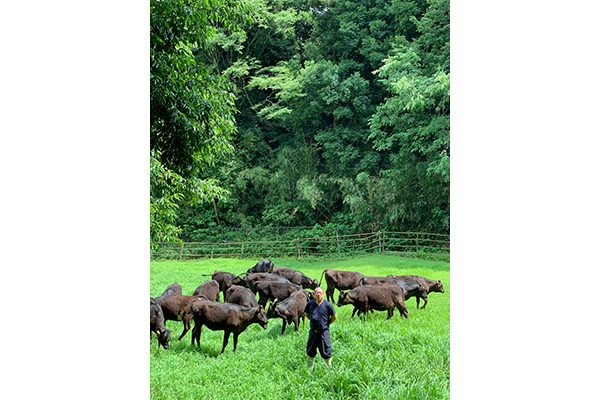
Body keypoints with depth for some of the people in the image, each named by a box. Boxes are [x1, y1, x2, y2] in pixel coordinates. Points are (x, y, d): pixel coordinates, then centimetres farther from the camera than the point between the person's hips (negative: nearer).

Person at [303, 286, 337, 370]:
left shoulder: (327, 305, -10)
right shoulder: (310, 304, 0)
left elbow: (334, 316, -1)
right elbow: (306, 313, 18)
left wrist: (327, 324, 1)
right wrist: (313, 321, 9)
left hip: (323, 333, -3)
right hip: (313, 332, 4)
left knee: (326, 353, 3)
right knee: (310, 353, 14)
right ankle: (309, 370, 29)